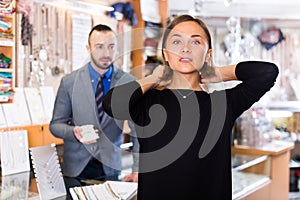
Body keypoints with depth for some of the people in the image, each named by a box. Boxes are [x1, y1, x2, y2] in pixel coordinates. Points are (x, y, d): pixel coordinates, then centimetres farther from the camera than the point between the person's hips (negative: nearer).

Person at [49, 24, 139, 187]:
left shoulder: (128, 82, -4)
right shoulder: (69, 82, -5)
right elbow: (56, 124, 1)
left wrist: (138, 169, -15)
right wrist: (74, 132, -21)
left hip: (110, 166, 1)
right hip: (75, 166, 0)